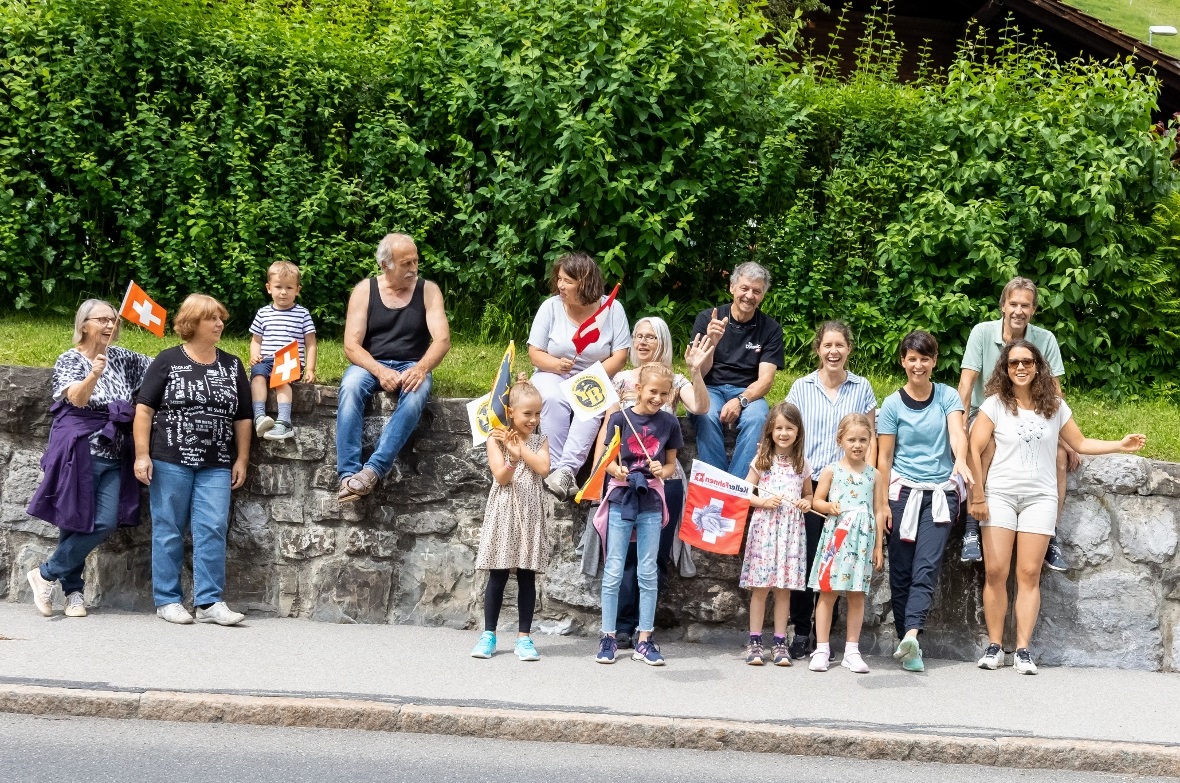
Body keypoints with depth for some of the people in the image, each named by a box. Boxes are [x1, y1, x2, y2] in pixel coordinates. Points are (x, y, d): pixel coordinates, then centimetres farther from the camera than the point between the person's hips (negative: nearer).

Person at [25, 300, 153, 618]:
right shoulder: (69, 360, -5)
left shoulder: (121, 357, 11)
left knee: (105, 523, -6)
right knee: (76, 522, -4)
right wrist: (94, 374, -42)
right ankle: (73, 591, 11)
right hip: (79, 452, -5)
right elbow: (77, 398, -22)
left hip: (113, 457, 5)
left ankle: (47, 574, 6)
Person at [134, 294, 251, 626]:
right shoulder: (168, 361, 1)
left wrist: (241, 459, 9)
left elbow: (243, 418, 15)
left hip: (216, 466, 3)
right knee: (169, 531, 3)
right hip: (171, 462, -3)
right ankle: (167, 600, 10)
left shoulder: (232, 366, 12)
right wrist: (142, 454, -7)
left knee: (213, 530, -6)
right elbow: (144, 409, 0)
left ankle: (210, 602, -3)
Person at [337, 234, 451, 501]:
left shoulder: (428, 291, 2)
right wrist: (380, 371, -24)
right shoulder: (364, 290, 1)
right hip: (371, 365, 0)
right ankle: (348, 474, -42)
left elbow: (442, 340, -7)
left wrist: (420, 369, -27)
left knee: (415, 395, -36)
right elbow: (351, 345, -6)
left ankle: (373, 470, -45)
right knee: (350, 388, -34)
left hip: (412, 366, 0)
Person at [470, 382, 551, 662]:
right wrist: (513, 457, -28)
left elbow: (543, 469, -9)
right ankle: (488, 635, 10)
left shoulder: (539, 441, 8)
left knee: (527, 577, 4)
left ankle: (524, 636, 8)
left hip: (530, 514, 2)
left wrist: (520, 446, -11)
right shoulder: (497, 438, 0)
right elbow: (501, 477, -10)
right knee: (497, 577, 2)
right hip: (504, 512, -2)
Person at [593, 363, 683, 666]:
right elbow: (607, 461, -1)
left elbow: (671, 465, 9)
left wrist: (662, 471, -12)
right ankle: (608, 637, 8)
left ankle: (645, 640, 11)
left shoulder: (669, 422, 2)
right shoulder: (620, 418, -4)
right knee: (614, 570, 1)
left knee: (648, 571, 5)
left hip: (651, 501, 2)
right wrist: (616, 470, -21)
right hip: (621, 498, -2)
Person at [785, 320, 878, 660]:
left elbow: (871, 437, 9)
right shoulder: (801, 388, 7)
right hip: (807, 484, 0)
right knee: (805, 558, -2)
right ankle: (801, 633, 7)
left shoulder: (861, 388, 7)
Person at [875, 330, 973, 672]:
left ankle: (910, 635, -26)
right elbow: (884, 458, 2)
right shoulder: (893, 404, 2)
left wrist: (961, 459, -35)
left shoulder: (947, 397, 4)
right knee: (901, 571, -1)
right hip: (903, 491, 0)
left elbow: (957, 431, -13)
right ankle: (908, 645, 3)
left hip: (940, 493, 0)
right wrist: (881, 505, -3)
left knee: (926, 567, -14)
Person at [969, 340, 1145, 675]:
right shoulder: (995, 404, -1)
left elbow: (1080, 443, 14)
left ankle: (1023, 650, -3)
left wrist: (1120, 445, 4)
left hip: (1040, 497, 1)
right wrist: (977, 495, -8)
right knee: (995, 571, -7)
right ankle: (994, 647, 0)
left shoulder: (1054, 406, 7)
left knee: (1029, 574, -3)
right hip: (1000, 495, -1)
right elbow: (974, 450, -4)